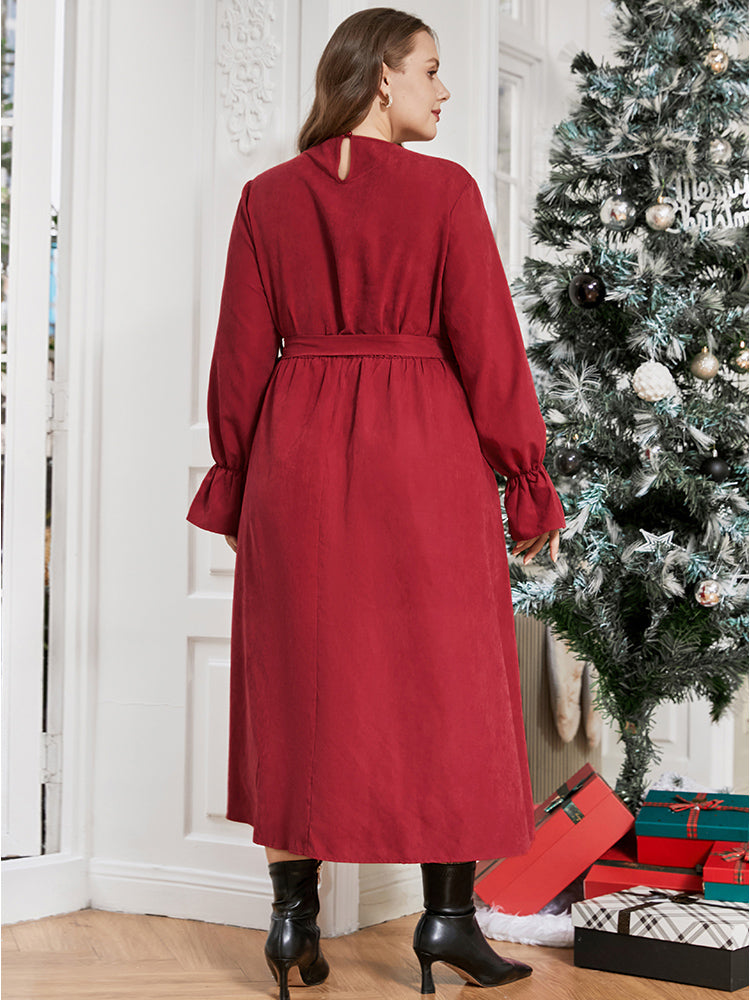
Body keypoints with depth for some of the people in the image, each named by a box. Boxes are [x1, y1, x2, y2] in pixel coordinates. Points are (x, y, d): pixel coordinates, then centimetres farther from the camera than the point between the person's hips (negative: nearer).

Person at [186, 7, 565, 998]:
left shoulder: (268, 197, 4)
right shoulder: (445, 190, -5)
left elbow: (241, 354, 5)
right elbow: (488, 346, -6)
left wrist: (233, 483, 14)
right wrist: (526, 479, 2)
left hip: (298, 458, 3)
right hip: (426, 462, -3)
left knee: (302, 678, 9)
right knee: (442, 679, 7)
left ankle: (294, 918, 13)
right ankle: (448, 914, 11)